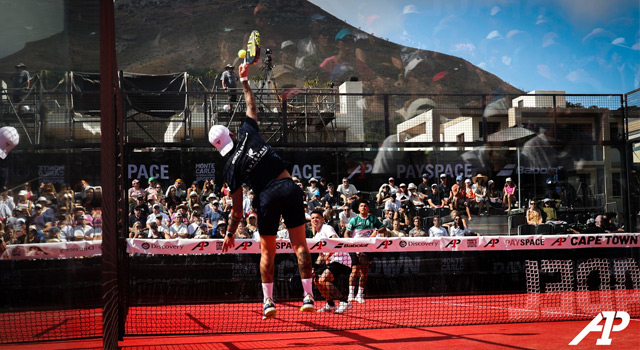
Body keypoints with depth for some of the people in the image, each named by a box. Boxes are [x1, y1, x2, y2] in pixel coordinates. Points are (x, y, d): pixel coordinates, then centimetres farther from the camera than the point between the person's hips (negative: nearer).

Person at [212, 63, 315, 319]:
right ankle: (308, 297, 1)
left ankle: (268, 301, 15)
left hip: (267, 198, -2)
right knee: (300, 245, 4)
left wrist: (230, 233, 12)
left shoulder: (231, 168, 0)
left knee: (267, 252, 14)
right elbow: (252, 106, 22)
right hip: (289, 187, 2)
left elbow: (238, 208, 1)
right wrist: (244, 80, 32)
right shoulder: (248, 133, 3)